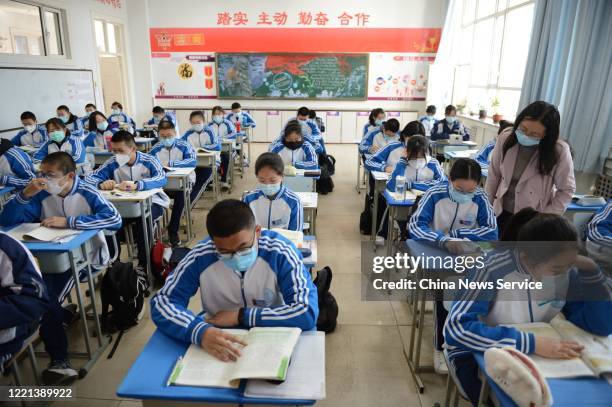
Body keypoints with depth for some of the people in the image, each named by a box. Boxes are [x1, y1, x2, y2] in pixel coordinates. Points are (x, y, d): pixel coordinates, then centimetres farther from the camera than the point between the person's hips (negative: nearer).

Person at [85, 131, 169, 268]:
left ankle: (143, 264, -18)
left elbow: (162, 179, -32)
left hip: (152, 202, -3)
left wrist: (136, 185, -48)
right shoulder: (113, 163, -3)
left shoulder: (149, 161, -13)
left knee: (142, 219, -33)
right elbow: (89, 178, -7)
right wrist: (101, 183, -31)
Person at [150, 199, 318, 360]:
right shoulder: (200, 256, -16)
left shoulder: (280, 252, -20)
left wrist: (241, 316, -22)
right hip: (217, 345, 1)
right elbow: (162, 304, -13)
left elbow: (307, 312, -23)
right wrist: (201, 332, -31)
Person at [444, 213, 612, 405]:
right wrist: (531, 343, -38)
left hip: (533, 352, 5)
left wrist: (590, 270, -22)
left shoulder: (566, 271, -11)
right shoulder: (493, 269, -29)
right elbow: (456, 328, -37)